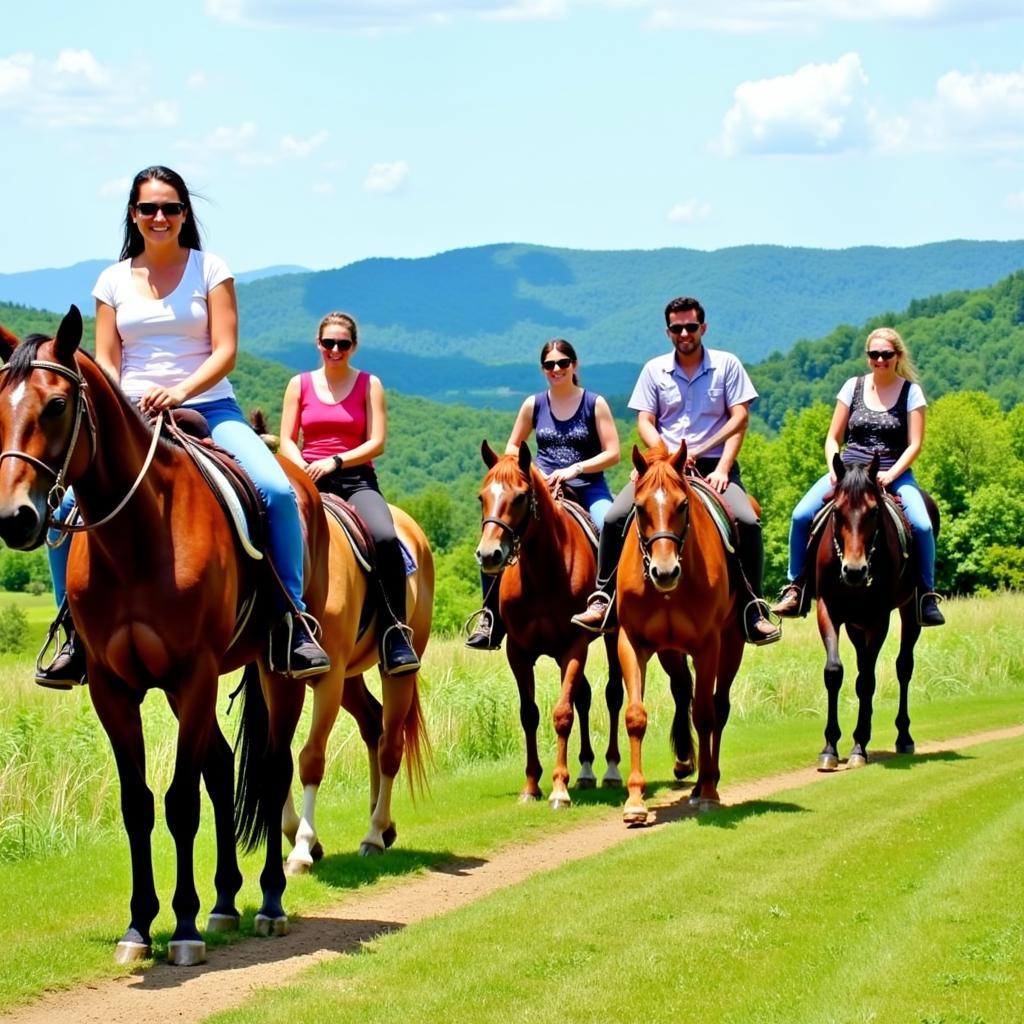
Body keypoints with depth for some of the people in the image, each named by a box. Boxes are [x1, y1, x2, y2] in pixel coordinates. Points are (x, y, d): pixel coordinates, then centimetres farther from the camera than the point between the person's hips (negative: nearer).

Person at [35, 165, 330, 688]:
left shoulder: (210, 269, 4)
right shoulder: (114, 280, 11)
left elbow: (225, 351, -4)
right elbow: (105, 363, 7)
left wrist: (180, 391, -22)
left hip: (208, 408, -2)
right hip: (132, 417, 2)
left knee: (278, 491, -27)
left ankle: (292, 619, -14)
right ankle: (76, 631, -2)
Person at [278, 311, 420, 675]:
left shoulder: (369, 385, 10)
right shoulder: (300, 384, 14)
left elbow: (376, 443, 1)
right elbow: (287, 441, 9)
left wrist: (334, 461, -13)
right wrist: (303, 468, -12)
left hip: (356, 480, -1)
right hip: (309, 480, 1)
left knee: (385, 538, -31)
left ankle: (396, 633, -26)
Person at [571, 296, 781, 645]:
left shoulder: (727, 365, 5)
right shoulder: (654, 370, 9)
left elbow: (739, 418, -1)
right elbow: (645, 422, 6)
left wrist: (721, 469, -13)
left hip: (713, 465, -2)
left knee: (748, 521, -27)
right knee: (615, 518, -19)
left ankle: (753, 610, -19)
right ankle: (603, 601, -13)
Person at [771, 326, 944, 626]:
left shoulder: (911, 391, 2)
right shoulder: (854, 387, 8)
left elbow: (915, 444, -3)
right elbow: (832, 438, 10)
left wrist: (890, 475, -17)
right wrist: (834, 469, -9)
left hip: (894, 474, -2)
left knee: (922, 525, -29)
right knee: (801, 516, -19)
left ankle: (927, 595, -11)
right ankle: (795, 588, -4)